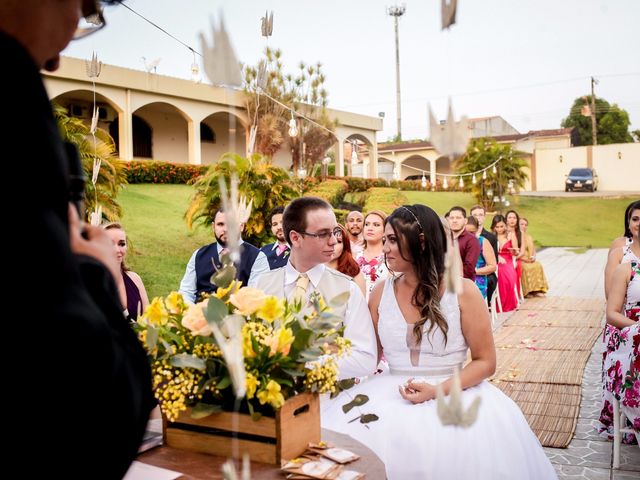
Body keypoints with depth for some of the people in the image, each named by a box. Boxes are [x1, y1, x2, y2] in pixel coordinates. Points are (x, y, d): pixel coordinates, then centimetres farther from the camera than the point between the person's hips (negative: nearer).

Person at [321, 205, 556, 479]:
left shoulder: (463, 292, -3)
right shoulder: (382, 292, 6)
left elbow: (485, 362, -2)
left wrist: (438, 390, -15)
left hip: (453, 395, -3)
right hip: (391, 395, 3)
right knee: (342, 434, -23)